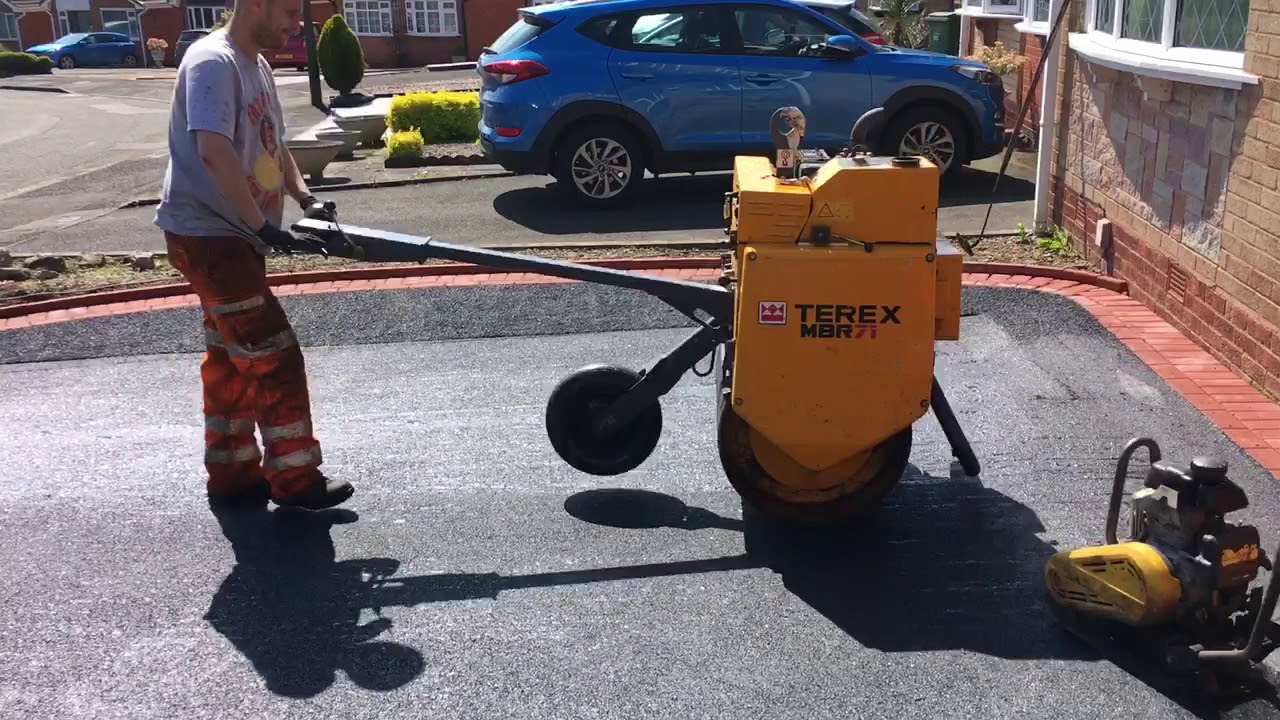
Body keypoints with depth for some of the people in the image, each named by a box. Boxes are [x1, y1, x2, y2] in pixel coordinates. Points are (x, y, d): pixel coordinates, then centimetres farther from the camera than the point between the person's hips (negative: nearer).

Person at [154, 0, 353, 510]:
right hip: (206, 235, -10)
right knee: (274, 354, -6)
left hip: (234, 234, 10)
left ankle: (232, 474, 25)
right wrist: (265, 226, -29)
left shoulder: (257, 65, 13)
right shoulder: (213, 62, -18)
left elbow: (273, 144, 23)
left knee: (232, 358, 15)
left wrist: (304, 198, 8)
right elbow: (213, 151, -29)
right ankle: (293, 478, 5)